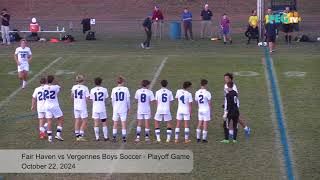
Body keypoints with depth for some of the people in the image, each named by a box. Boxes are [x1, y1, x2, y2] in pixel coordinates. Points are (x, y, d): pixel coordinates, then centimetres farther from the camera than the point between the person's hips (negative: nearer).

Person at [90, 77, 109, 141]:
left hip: (95, 108, 0)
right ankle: (105, 137, 13)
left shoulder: (92, 90, -2)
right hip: (102, 108, 0)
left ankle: (97, 137, 3)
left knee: (96, 123, 4)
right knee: (104, 123, 10)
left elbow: (92, 100, 0)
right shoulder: (104, 89, -3)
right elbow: (106, 99, 0)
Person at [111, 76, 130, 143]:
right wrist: (128, 108, 9)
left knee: (115, 124, 9)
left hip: (116, 109, 1)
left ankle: (114, 138, 10)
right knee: (124, 123, 4)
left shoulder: (114, 90, -1)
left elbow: (112, 100, 3)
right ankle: (124, 138, 3)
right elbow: (128, 100, -3)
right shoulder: (125, 89, -6)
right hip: (124, 109, -1)